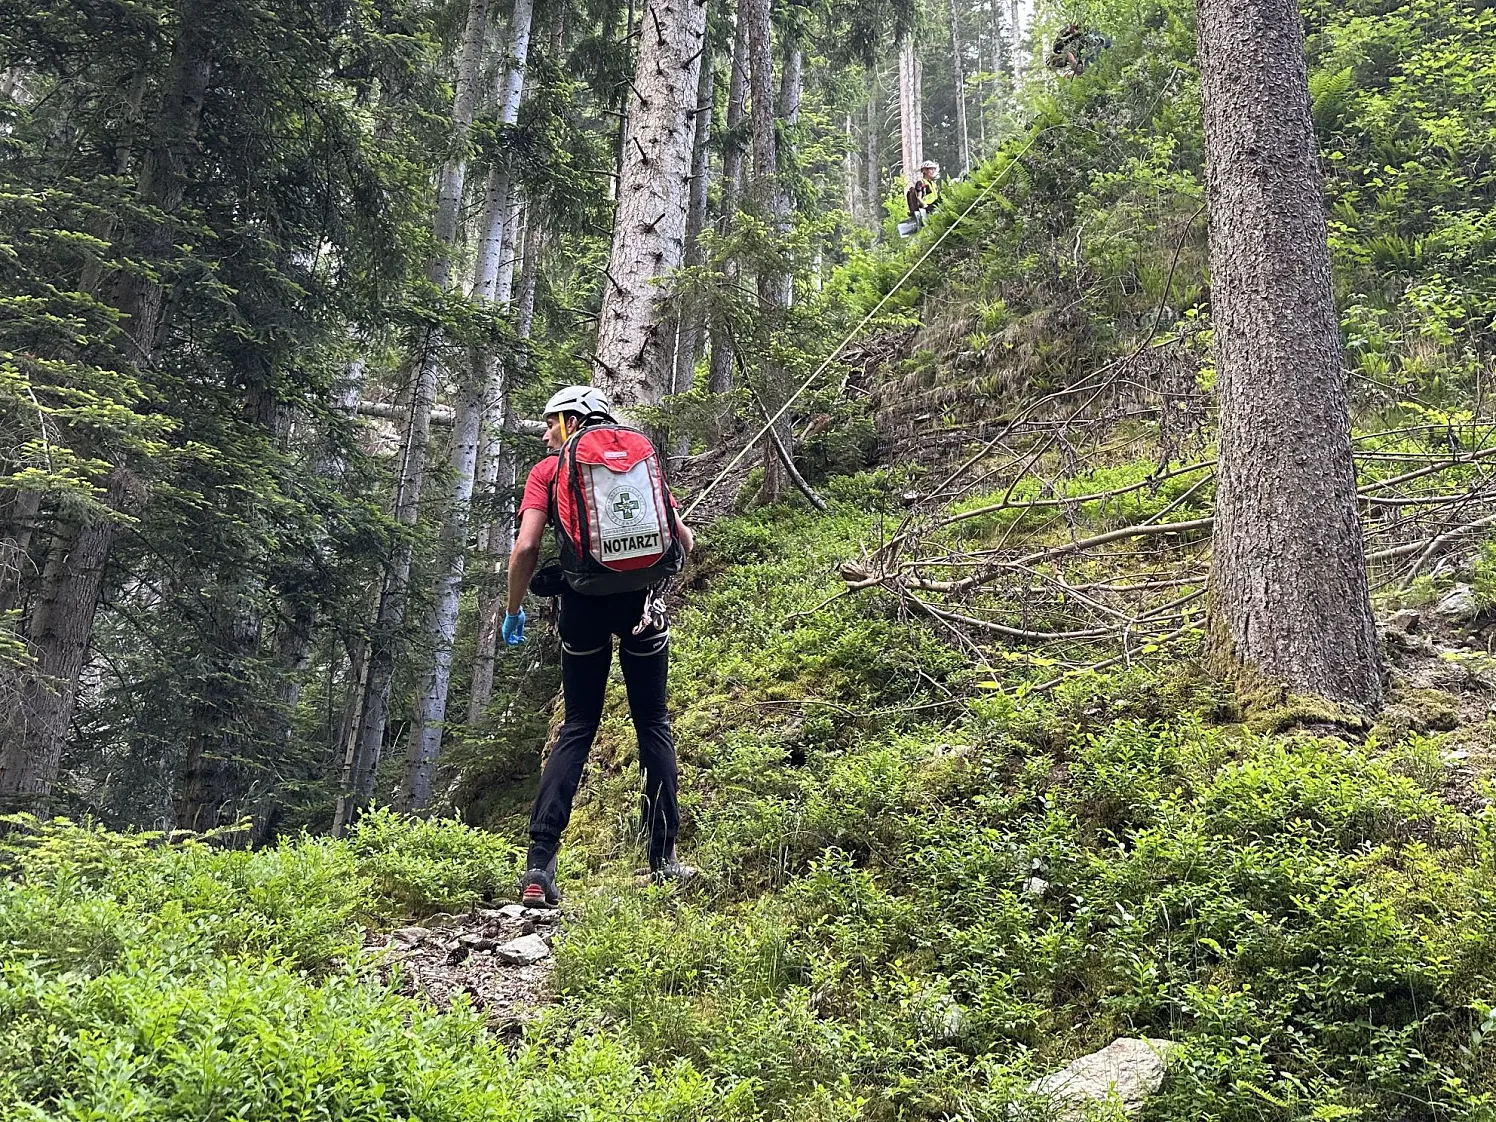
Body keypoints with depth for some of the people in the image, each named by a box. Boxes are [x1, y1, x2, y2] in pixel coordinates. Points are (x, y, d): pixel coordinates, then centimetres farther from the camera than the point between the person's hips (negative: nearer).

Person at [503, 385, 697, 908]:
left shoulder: (547, 471, 7)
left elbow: (526, 547, -6)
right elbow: (684, 539, 9)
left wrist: (513, 610, 6)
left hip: (584, 604, -1)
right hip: (642, 602, 1)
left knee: (577, 729, 6)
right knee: (653, 724, 11)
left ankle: (539, 867, -2)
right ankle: (664, 860, 10)